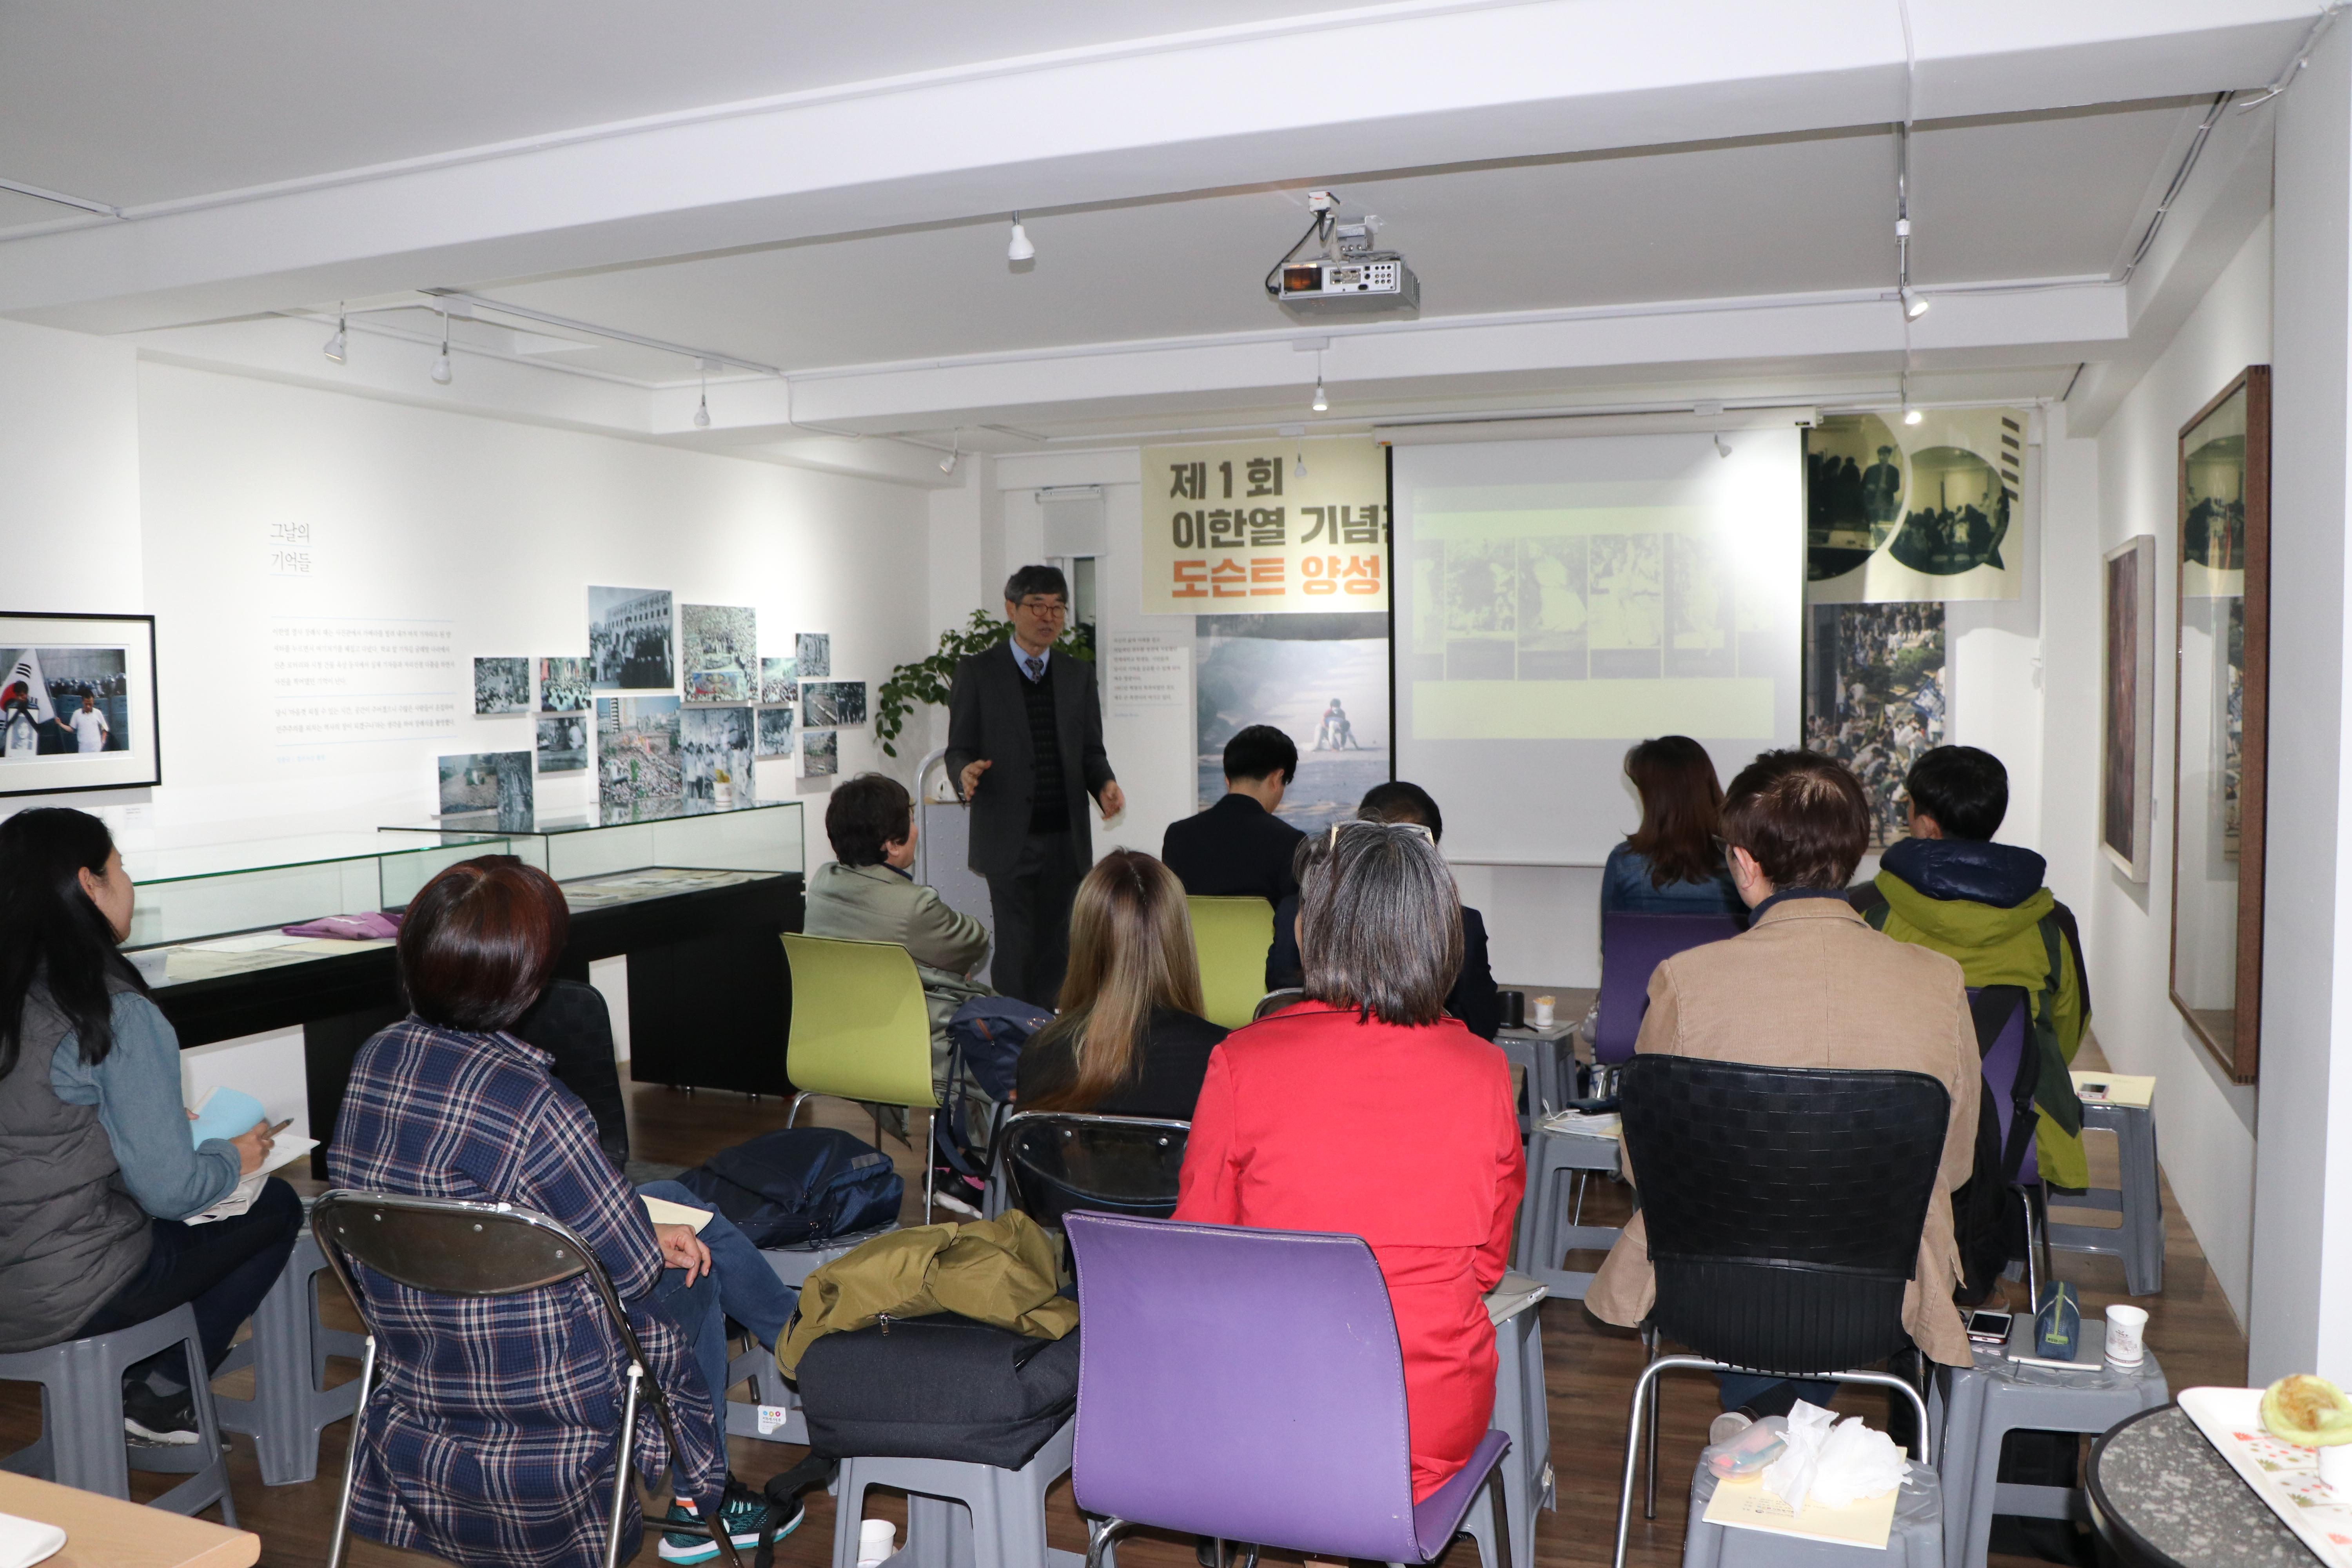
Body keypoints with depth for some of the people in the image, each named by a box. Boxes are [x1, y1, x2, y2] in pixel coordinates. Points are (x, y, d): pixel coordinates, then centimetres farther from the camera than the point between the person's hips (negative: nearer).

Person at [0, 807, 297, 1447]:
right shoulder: (120, 1016, -20)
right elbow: (170, 1190, -17)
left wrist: (169, 1123, 20)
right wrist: (236, 1156, 2)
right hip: (64, 1300, -7)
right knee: (276, 1206, 11)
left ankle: (133, 1372, 23)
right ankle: (159, 1396, 16)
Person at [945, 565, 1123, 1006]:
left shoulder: (1078, 675, 14)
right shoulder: (977, 672, 4)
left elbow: (1091, 751, 15)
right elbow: (959, 749, 3)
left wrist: (1104, 784, -6)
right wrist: (966, 772, -20)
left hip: (1067, 839, 4)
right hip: (1009, 837, -3)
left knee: (1056, 948, 5)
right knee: (1016, 951, -5)